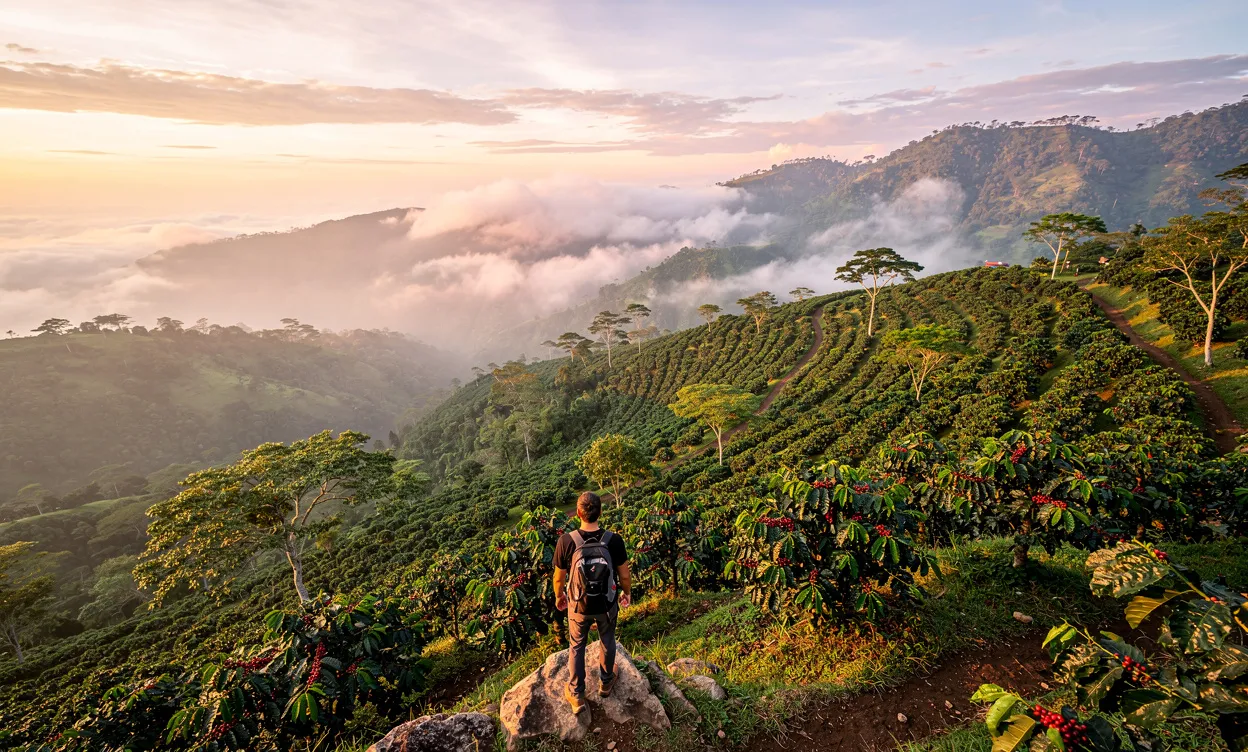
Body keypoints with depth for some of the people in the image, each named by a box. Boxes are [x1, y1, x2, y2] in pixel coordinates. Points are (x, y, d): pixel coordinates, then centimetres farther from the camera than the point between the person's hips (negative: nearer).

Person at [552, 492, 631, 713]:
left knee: (576, 647, 24)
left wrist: (558, 596, 9)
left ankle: (576, 695, 37)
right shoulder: (614, 540, -25)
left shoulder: (566, 541, -26)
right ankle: (606, 682, 50)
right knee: (607, 641, 28)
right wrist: (627, 593, 10)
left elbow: (559, 577, -11)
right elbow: (624, 575, -11)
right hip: (607, 604, 1)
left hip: (579, 605, 0)